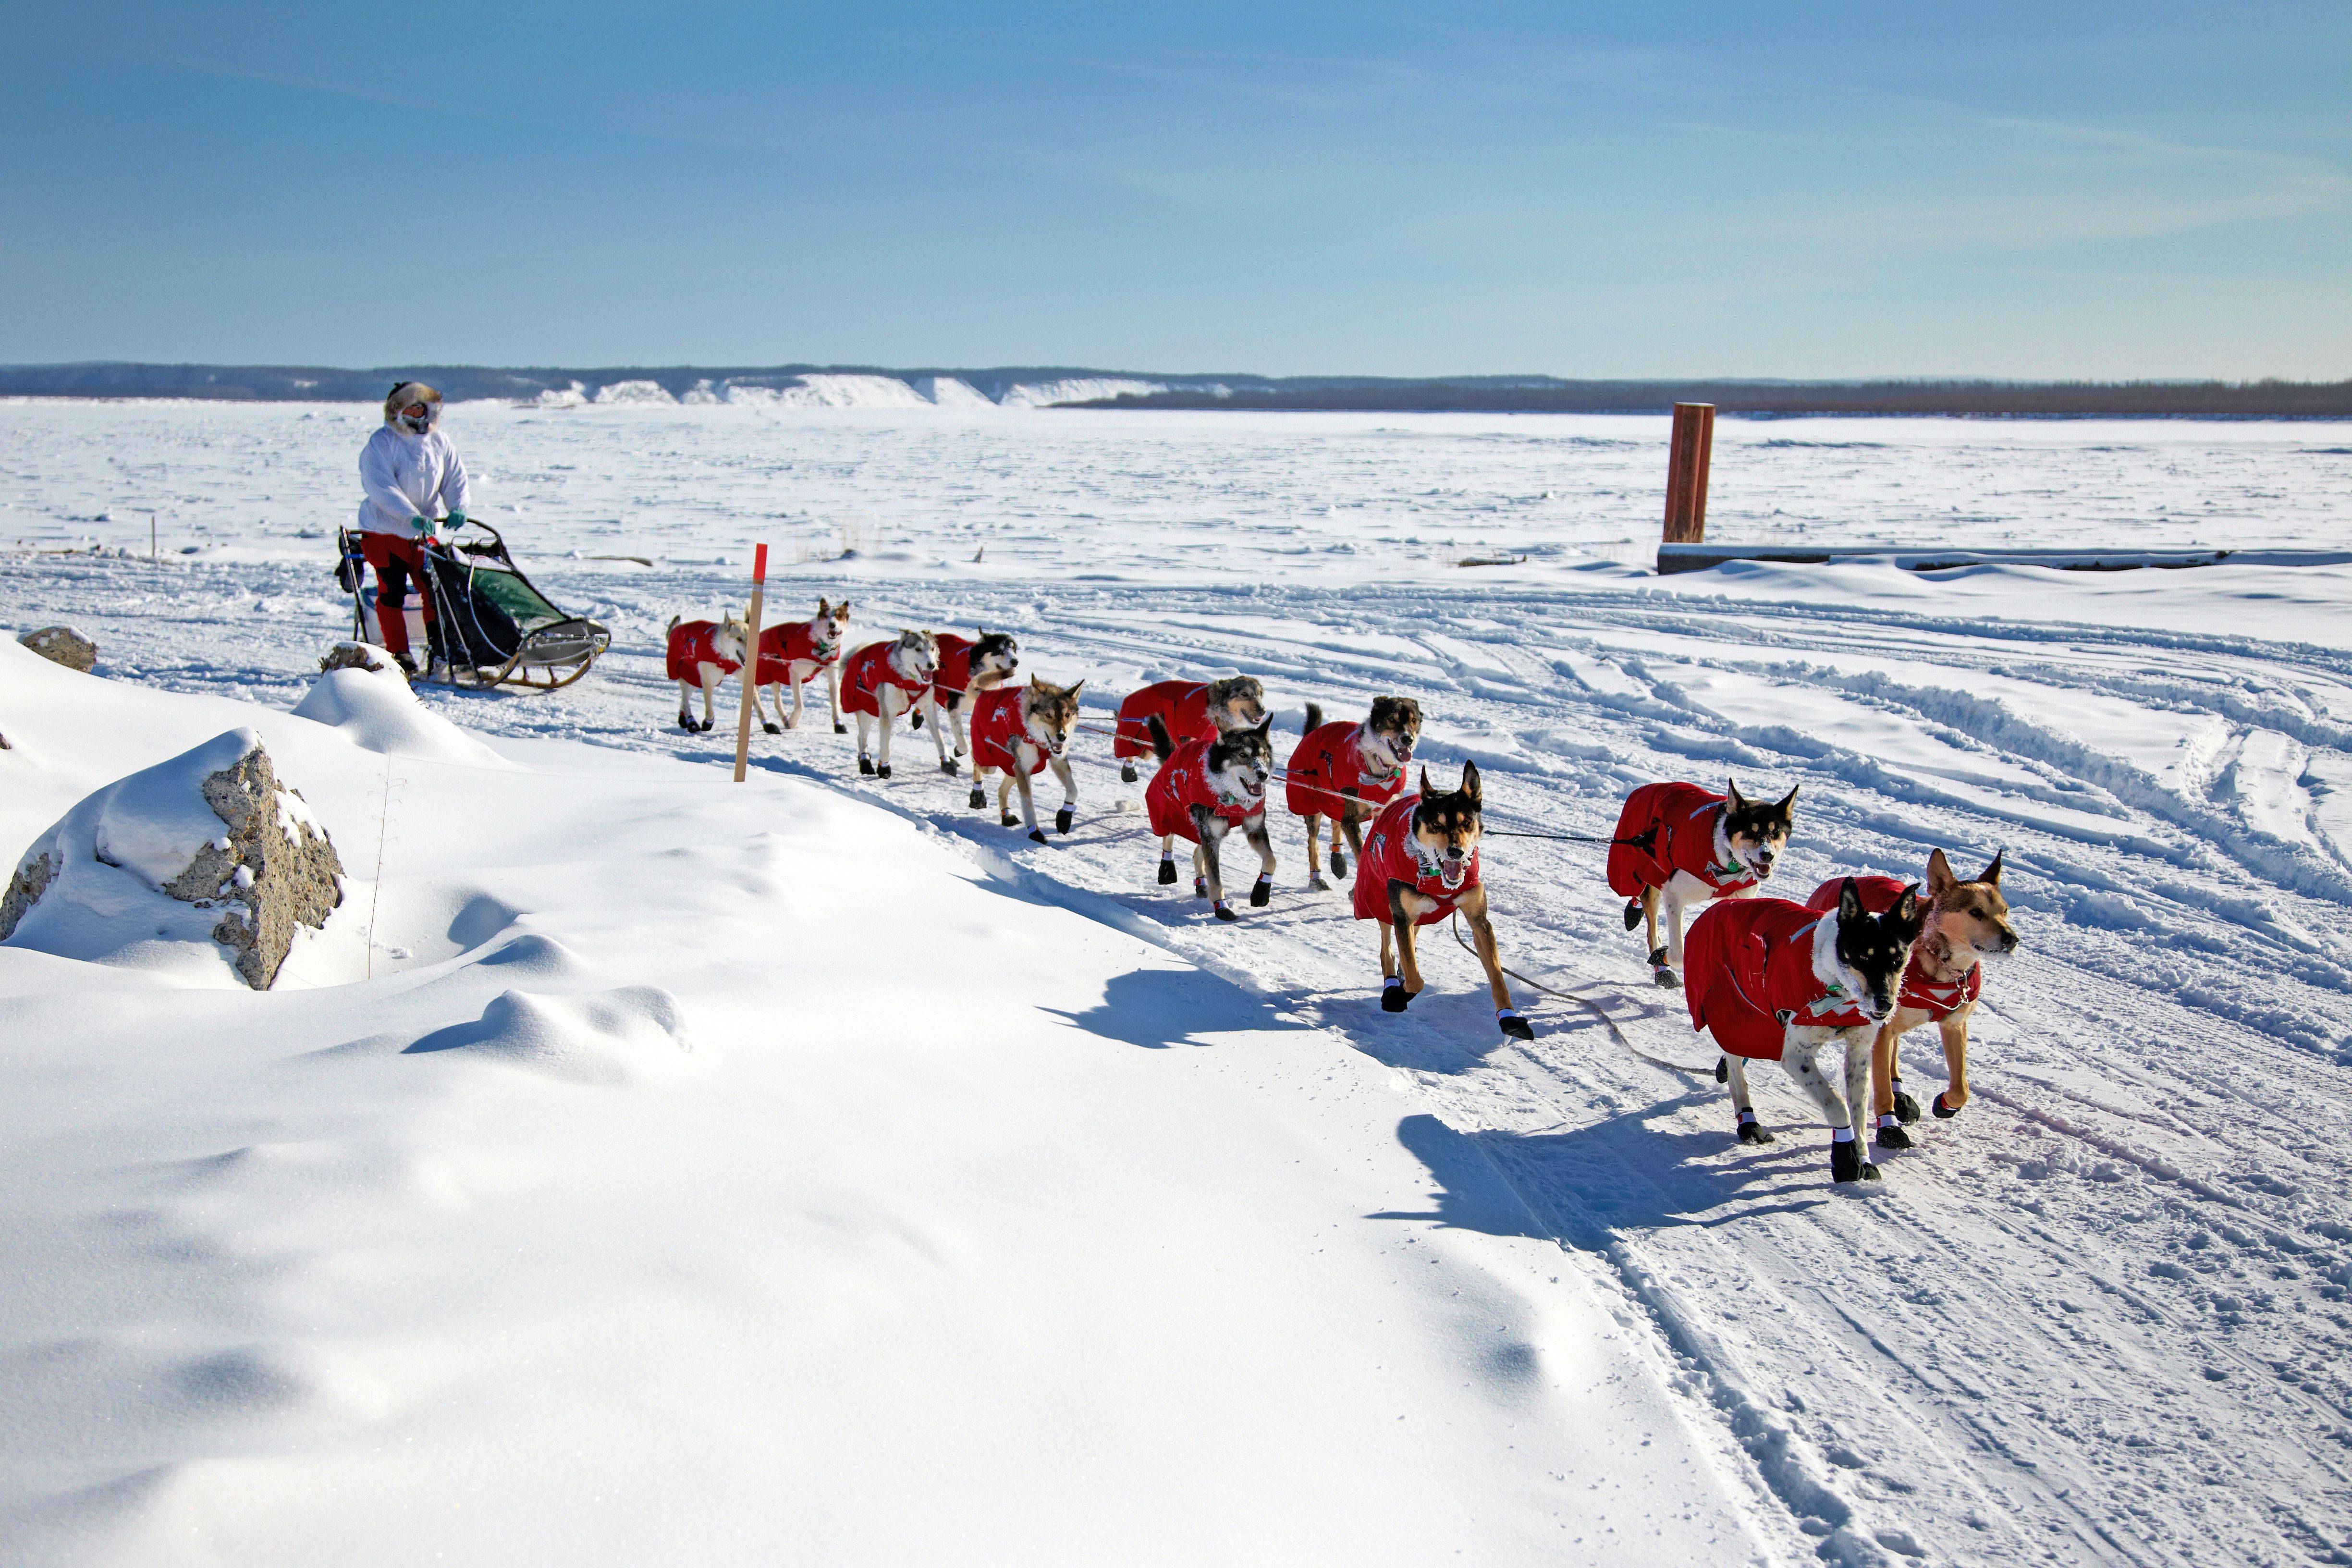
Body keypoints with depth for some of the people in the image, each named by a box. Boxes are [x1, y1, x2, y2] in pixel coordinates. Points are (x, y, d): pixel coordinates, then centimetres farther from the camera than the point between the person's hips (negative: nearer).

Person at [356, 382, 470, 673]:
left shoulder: (439, 442, 5)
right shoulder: (381, 443, -12)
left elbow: (455, 477, 1)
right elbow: (381, 488, -22)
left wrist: (457, 508, -20)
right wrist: (413, 516, -33)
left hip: (424, 533, 4)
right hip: (385, 531, -4)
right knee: (393, 594, -1)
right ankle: (398, 654, 8)